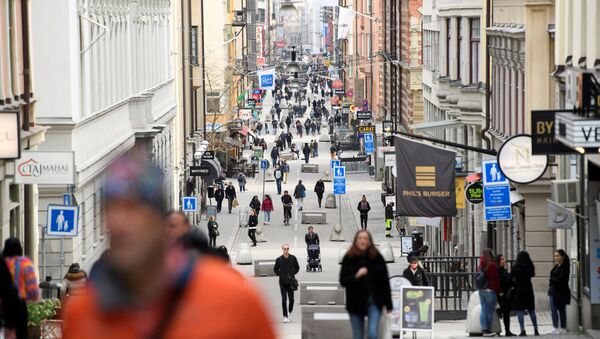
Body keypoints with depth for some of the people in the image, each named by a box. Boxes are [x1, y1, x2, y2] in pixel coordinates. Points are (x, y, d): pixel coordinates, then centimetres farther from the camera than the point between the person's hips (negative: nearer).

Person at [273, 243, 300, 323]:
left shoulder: (293, 258, -2)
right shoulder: (279, 259, -4)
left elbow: (297, 267, 11)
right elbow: (275, 269, 10)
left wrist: (293, 273, -1)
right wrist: (280, 274, -2)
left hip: (291, 281, 1)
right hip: (282, 281, -1)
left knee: (291, 298, 3)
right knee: (284, 298, -7)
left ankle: (290, 312, 29)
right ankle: (285, 316, -4)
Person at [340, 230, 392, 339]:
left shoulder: (377, 257, -3)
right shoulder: (349, 258, -2)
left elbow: (385, 281, 0)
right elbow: (343, 281, -4)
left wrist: (388, 305, -1)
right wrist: (356, 276, -23)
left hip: (374, 302, -1)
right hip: (355, 303, 1)